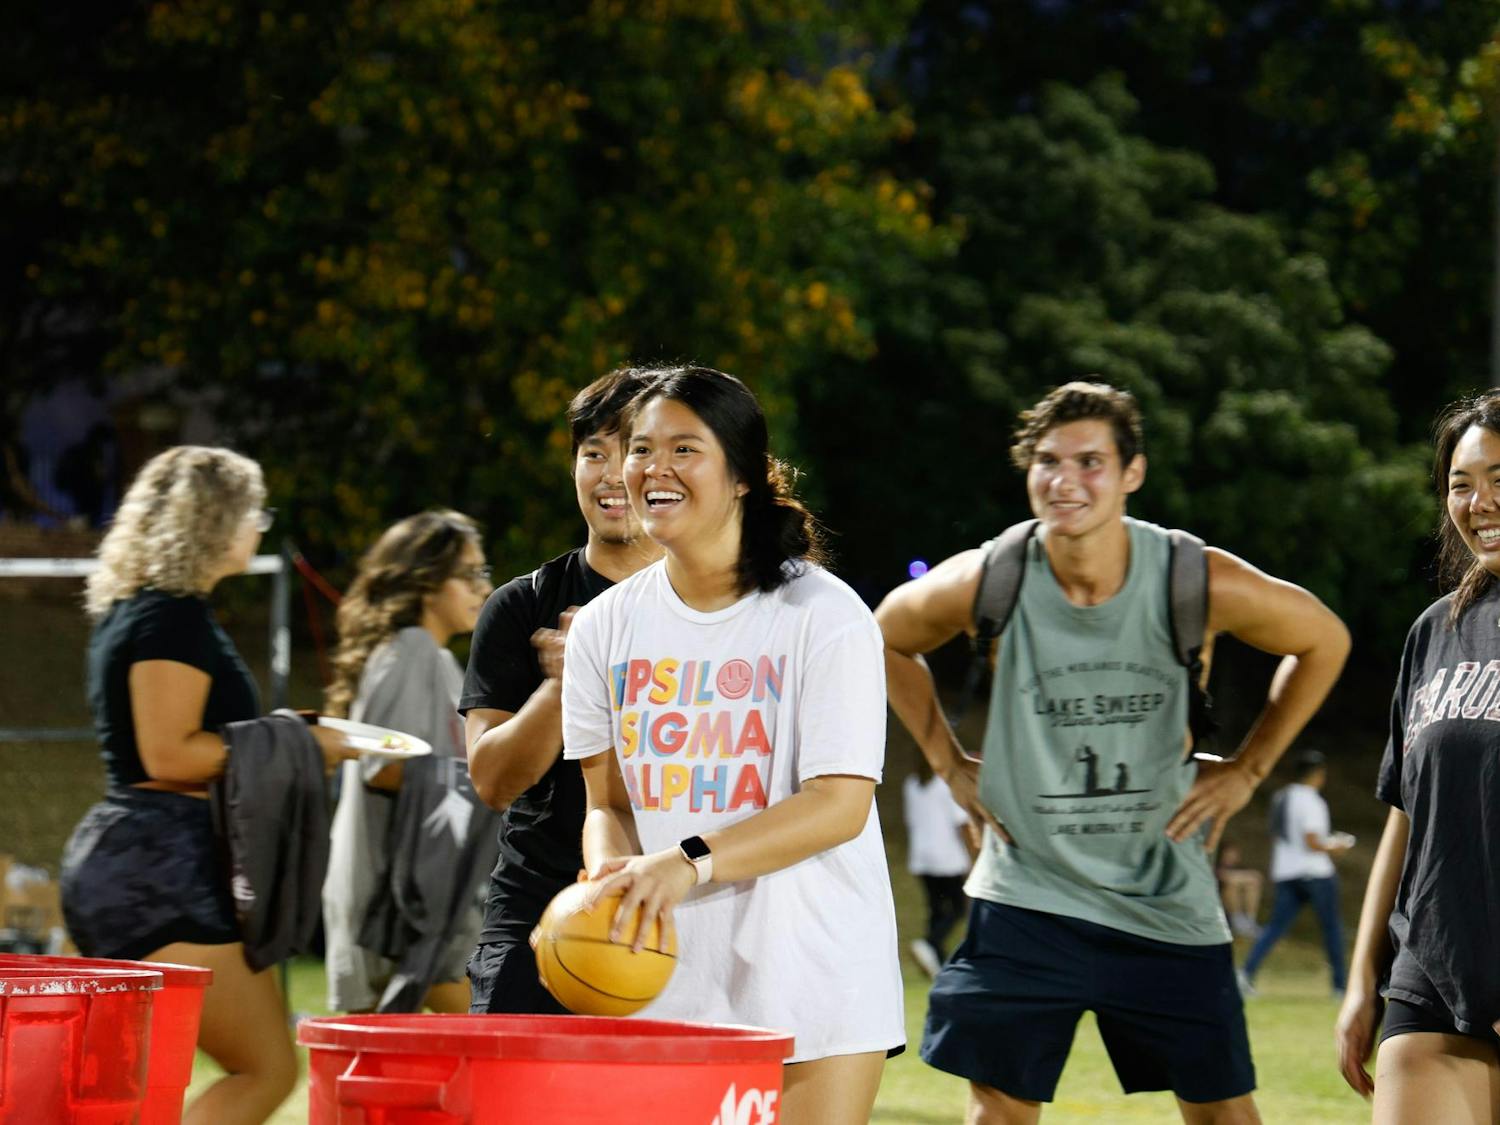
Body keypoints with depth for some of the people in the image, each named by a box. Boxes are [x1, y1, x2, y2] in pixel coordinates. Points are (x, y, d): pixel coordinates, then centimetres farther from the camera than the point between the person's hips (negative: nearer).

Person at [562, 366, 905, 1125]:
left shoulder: (823, 615, -6)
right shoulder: (605, 625, 8)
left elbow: (841, 803, -13)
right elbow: (609, 799, 11)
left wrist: (690, 860, -25)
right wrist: (614, 878, -13)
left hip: (814, 977, -3)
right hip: (667, 975, 3)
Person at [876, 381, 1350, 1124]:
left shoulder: (1196, 584, -13)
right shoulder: (985, 584, -11)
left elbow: (1324, 641, 6)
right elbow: (886, 638, 12)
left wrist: (1246, 769, 3)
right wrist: (948, 762, 6)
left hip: (1166, 901, 0)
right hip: (1027, 892, 0)